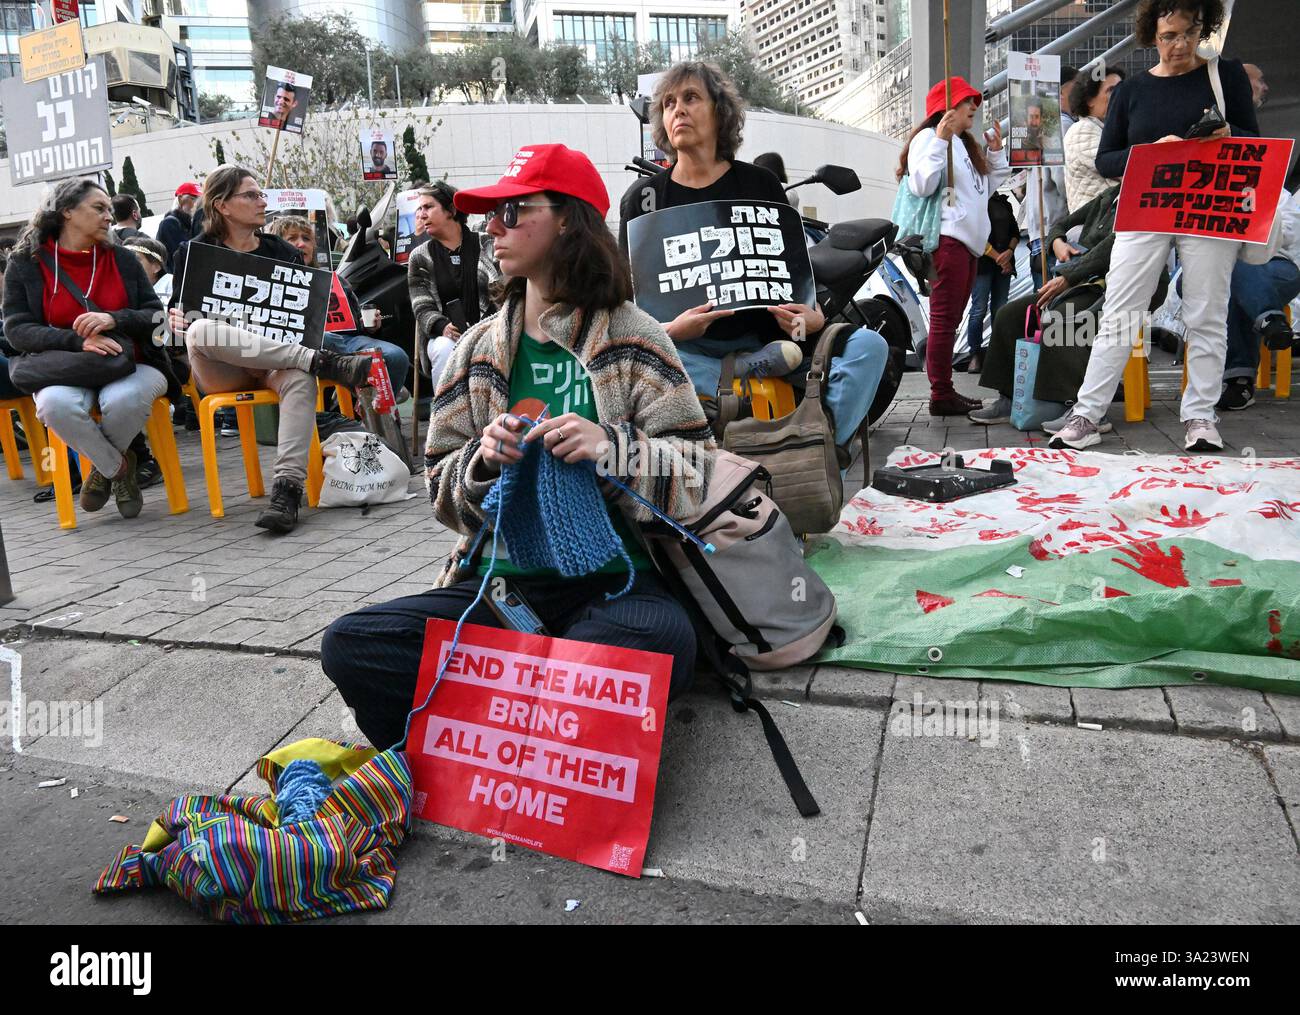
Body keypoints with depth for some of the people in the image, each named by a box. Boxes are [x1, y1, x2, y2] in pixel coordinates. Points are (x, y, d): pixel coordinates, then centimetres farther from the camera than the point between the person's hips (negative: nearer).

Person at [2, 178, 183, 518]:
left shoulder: (123, 259, 11)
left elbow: (157, 317, 5)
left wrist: (114, 319, -17)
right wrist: (79, 340, -21)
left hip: (129, 365, 1)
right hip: (63, 368, 0)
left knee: (124, 399, -36)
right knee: (55, 404, -36)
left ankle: (103, 468, -2)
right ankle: (120, 468, -9)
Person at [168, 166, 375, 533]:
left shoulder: (283, 252, 15)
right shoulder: (193, 253, 10)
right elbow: (177, 307, 13)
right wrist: (176, 320, -11)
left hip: (274, 361, 1)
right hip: (219, 369, -1)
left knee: (300, 378, -36)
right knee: (201, 331, -36)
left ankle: (287, 488, -46)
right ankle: (323, 363, -37)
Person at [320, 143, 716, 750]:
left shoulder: (634, 338, 1)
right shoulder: (478, 347, 12)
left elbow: (694, 473, -4)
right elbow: (441, 490, 12)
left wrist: (611, 447, -22)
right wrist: (481, 461, -11)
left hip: (610, 580, -2)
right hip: (496, 580, 3)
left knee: (664, 643, -36)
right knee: (348, 645, -18)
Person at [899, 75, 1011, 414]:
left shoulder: (965, 143, 26)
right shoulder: (929, 137, -4)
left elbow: (986, 188, 31)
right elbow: (921, 185, -17)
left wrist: (996, 152, 22)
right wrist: (940, 140, -21)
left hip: (969, 240, 10)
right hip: (946, 237, -10)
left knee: (950, 319, 9)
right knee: (944, 319, -12)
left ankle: (945, 391, 12)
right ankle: (941, 395, -11)